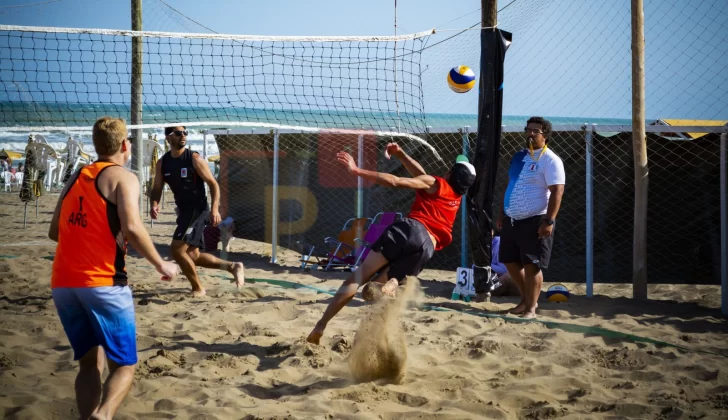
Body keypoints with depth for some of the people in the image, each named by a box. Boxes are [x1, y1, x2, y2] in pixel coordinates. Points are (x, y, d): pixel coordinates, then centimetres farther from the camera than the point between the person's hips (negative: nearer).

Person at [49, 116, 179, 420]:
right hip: (102, 283, -6)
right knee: (123, 365, 3)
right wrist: (161, 264, -4)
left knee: (89, 364, 17)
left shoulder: (76, 177, 18)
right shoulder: (122, 177, -1)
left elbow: (54, 232, 21)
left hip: (62, 284, 6)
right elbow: (131, 228, -15)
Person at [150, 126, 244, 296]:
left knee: (177, 249, -13)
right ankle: (232, 267, 24)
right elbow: (157, 188, 10)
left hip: (197, 210, -7)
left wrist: (215, 208, -22)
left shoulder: (194, 158, -10)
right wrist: (154, 204, -12)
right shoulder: (163, 163, 6)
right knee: (193, 255, 11)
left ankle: (198, 288, 2)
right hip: (184, 210, 7)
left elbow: (213, 184, -10)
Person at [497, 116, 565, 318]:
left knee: (531, 265, -5)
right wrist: (502, 214, 18)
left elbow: (557, 191, -16)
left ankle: (531, 308, 4)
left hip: (536, 220, -8)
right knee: (510, 262, 12)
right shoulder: (519, 156, 14)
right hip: (512, 220, 8)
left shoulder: (550, 160, -10)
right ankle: (526, 298, 29)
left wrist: (549, 221, -23)